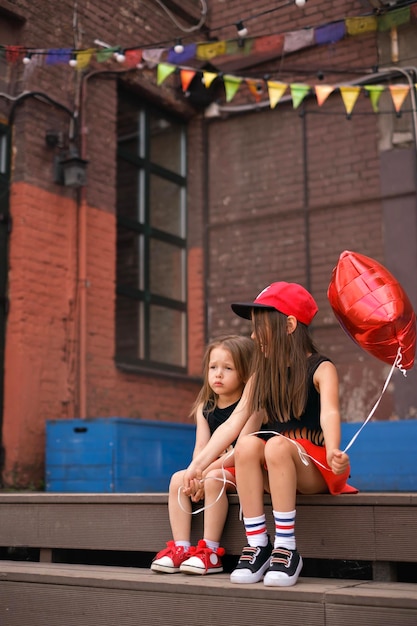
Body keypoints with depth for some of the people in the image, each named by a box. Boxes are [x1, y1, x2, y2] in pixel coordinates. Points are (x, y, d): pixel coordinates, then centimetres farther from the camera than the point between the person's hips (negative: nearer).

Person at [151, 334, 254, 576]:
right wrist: (196, 474, -20)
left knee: (214, 480, -33)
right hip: (215, 469, 7)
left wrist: (206, 472, -26)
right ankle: (181, 547, -15)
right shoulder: (205, 408, 10)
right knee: (178, 479, -14)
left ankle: (211, 551, -28)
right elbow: (201, 446, 0)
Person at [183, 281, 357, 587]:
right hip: (273, 473, 4)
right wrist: (198, 463, -6)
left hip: (314, 470, -4)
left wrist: (333, 452, -43)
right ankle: (257, 546, -23)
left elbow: (329, 414, -23)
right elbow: (233, 424, 3)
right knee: (247, 444, -27)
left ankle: (287, 549, -29)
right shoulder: (261, 377, 12)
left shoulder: (320, 368, -4)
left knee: (276, 444, -34)